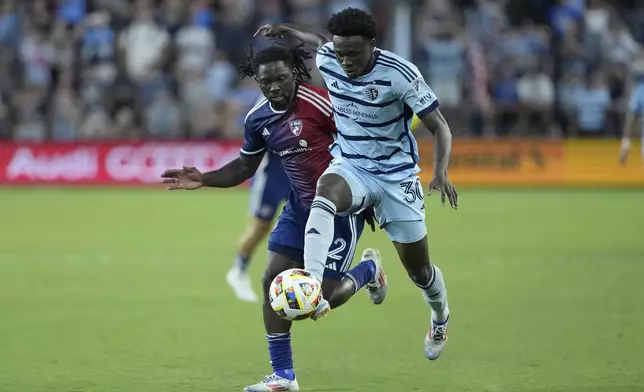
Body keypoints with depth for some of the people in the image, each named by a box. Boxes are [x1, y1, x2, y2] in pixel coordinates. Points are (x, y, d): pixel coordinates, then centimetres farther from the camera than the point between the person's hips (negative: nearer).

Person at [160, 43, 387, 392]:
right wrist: (203, 180, -1)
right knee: (273, 281, -4)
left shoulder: (318, 103, -21)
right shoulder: (258, 119, 0)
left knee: (326, 296, -9)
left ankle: (369, 269, 27)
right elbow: (244, 167, 14)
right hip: (300, 207, 7)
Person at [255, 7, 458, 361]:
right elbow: (320, 41, 18)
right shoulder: (327, 60, -10)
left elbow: (439, 127, -17)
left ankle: (440, 317, 42)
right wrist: (285, 30, 9)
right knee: (324, 196, -37)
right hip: (350, 166, 2)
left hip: (396, 175, -2)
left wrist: (440, 173, -31)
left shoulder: (401, 74, -23)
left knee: (418, 269, 7)